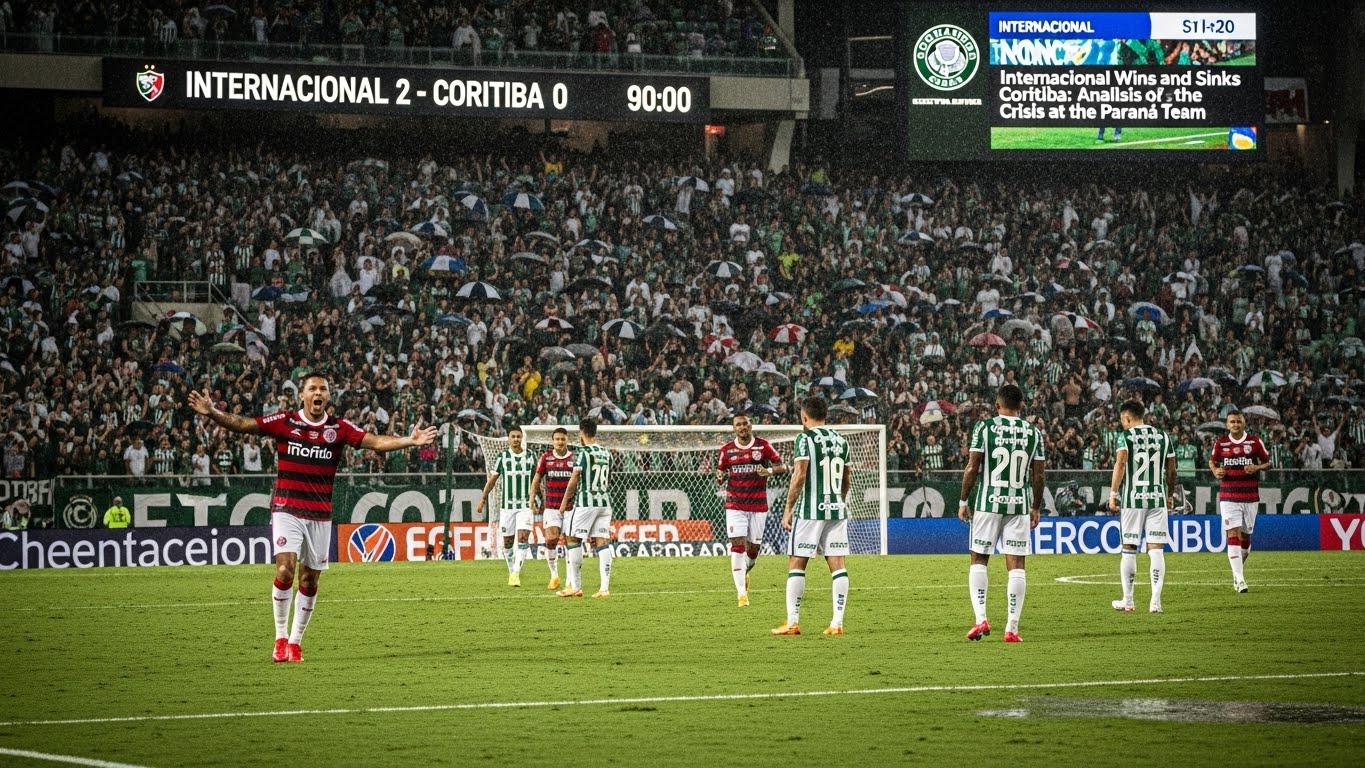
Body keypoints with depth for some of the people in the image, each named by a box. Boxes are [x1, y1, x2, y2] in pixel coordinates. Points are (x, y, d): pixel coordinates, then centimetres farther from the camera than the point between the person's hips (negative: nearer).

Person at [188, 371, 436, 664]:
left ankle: (296, 640, 18)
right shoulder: (284, 422, -2)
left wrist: (409, 441, -19)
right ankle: (281, 637, -2)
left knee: (310, 579, 5)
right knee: (286, 569, -16)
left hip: (320, 515, 2)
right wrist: (212, 412, -21)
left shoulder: (339, 428, 2)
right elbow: (242, 424, -6)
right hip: (287, 509, -2)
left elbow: (375, 442, -5)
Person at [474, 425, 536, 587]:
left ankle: (516, 574, -19)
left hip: (525, 505, -1)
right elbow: (492, 480, 6)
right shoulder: (502, 457, 1)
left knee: (523, 538, -16)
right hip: (507, 505, 1)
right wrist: (482, 500, 2)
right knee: (507, 541, 6)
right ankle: (511, 572, 23)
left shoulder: (530, 457, 3)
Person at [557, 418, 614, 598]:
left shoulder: (582, 453, -8)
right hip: (605, 502, 6)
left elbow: (574, 480, -9)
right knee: (602, 543, 2)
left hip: (585, 502, -6)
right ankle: (605, 588, -5)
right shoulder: (606, 453, 12)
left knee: (573, 540, 3)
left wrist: (564, 502, 0)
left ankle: (575, 587, 2)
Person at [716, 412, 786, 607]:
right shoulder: (727, 450, 4)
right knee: (738, 546, -11)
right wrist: (720, 477, -10)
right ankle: (742, 593, -11)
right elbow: (720, 472, 14)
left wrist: (769, 471, -21)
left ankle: (744, 572, 40)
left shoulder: (763, 446, 0)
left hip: (758, 505, 0)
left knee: (753, 548, 6)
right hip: (735, 505, 0)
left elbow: (782, 467, 0)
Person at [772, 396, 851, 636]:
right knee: (837, 565, 3)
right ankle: (837, 623, -1)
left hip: (810, 511, -6)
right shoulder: (840, 440, 13)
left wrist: (788, 509, -9)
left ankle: (792, 622, -1)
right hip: (837, 510, 6)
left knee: (796, 563, 1)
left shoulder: (805, 439, -7)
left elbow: (800, 475, -14)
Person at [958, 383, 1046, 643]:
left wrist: (963, 501, 5)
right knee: (1016, 565, 3)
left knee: (979, 560, 9)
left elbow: (972, 468, -4)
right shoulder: (1033, 433, 4)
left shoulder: (984, 427, -3)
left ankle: (981, 618, -4)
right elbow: (1038, 475, 6)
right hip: (1019, 505, 2)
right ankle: (1012, 628, 0)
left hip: (988, 502, -2)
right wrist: (1036, 507, 17)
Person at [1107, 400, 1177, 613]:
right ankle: (1155, 601, -5)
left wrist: (1113, 494, -12)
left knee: (1129, 549, 6)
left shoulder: (1126, 436, -3)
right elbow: (1171, 470, 13)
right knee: (1156, 550, 1)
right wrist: (1170, 495, 24)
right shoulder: (1163, 436, 10)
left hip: (1132, 499, -3)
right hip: (1157, 499, 3)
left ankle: (1127, 600, 12)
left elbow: (1120, 464, -15)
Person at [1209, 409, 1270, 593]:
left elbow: (1268, 462, 8)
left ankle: (1239, 569, 34)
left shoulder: (1254, 442, 1)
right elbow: (1212, 461, 18)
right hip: (1228, 496, -1)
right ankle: (1239, 579, -16)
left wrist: (1257, 467, -13)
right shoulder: (1221, 443, 3)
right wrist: (1215, 471, -4)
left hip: (1250, 496, 1)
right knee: (1233, 535, -12)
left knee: (1245, 535, 10)